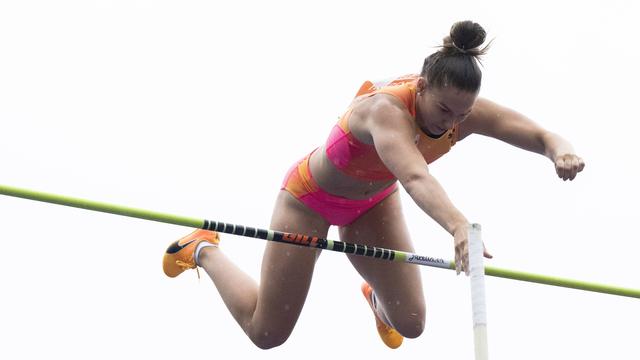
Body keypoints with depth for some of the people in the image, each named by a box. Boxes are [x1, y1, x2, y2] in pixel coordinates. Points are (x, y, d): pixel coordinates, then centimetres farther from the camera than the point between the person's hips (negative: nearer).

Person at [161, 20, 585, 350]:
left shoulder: (467, 112, -25)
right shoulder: (386, 110, -43)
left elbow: (541, 136, -29)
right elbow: (414, 178, -61)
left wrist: (561, 151, -53)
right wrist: (458, 224, -79)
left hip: (374, 201, 6)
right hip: (311, 197, -5)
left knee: (411, 325, 3)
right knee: (266, 333, 4)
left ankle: (376, 297, 42)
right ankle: (203, 250, 29)